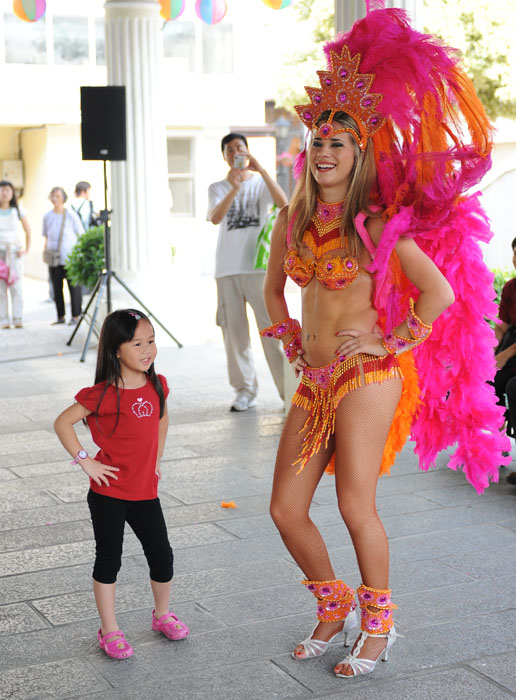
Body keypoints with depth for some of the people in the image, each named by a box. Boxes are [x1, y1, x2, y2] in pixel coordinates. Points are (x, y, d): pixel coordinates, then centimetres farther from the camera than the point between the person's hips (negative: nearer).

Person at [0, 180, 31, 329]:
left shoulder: (17, 210, 6)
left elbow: (28, 230, 15)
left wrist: (26, 249, 7)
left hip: (14, 252, 1)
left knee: (16, 287, -5)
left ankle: (18, 319, -3)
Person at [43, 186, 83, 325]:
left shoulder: (71, 215, -2)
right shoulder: (47, 216, 8)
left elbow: (81, 235, 2)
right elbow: (46, 237, 17)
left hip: (70, 258, -4)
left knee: (74, 287, -2)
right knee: (56, 288, 6)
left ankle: (75, 316, 5)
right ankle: (60, 316, 13)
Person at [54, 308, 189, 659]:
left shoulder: (157, 385, 0)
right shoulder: (103, 394, -16)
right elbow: (63, 423, -11)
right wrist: (85, 461, -14)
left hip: (145, 492, 5)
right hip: (109, 492, -5)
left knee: (162, 557, 8)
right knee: (109, 561, 5)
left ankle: (162, 614, 32)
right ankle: (110, 631, 17)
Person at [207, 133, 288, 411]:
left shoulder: (261, 182, 10)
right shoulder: (217, 188, 13)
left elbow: (283, 204, -12)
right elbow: (215, 218, -9)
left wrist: (261, 171, -19)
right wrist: (234, 189, -25)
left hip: (259, 266, -2)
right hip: (227, 269, 2)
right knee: (234, 330, 3)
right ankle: (245, 391, 11)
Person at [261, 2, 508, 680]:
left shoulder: (377, 224, -8)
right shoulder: (296, 216, 9)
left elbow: (440, 292, -13)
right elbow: (273, 288, 25)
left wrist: (390, 345, -9)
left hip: (365, 376, -6)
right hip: (313, 381, 6)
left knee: (355, 505, -7)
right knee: (286, 508, 4)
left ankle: (378, 624, 15)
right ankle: (334, 607, 27)